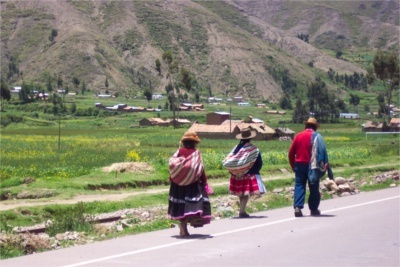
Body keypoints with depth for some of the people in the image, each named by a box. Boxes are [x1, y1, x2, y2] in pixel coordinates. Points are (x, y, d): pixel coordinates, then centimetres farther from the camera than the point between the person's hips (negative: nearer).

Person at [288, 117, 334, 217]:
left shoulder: (298, 136, 6)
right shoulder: (316, 136, -3)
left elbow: (291, 152, 6)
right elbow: (322, 153, -8)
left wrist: (293, 166, 15)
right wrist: (326, 166, -2)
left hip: (299, 165, 2)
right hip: (312, 166, -2)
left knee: (299, 186, 4)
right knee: (314, 187, 9)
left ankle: (297, 207, -11)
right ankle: (314, 209, 14)